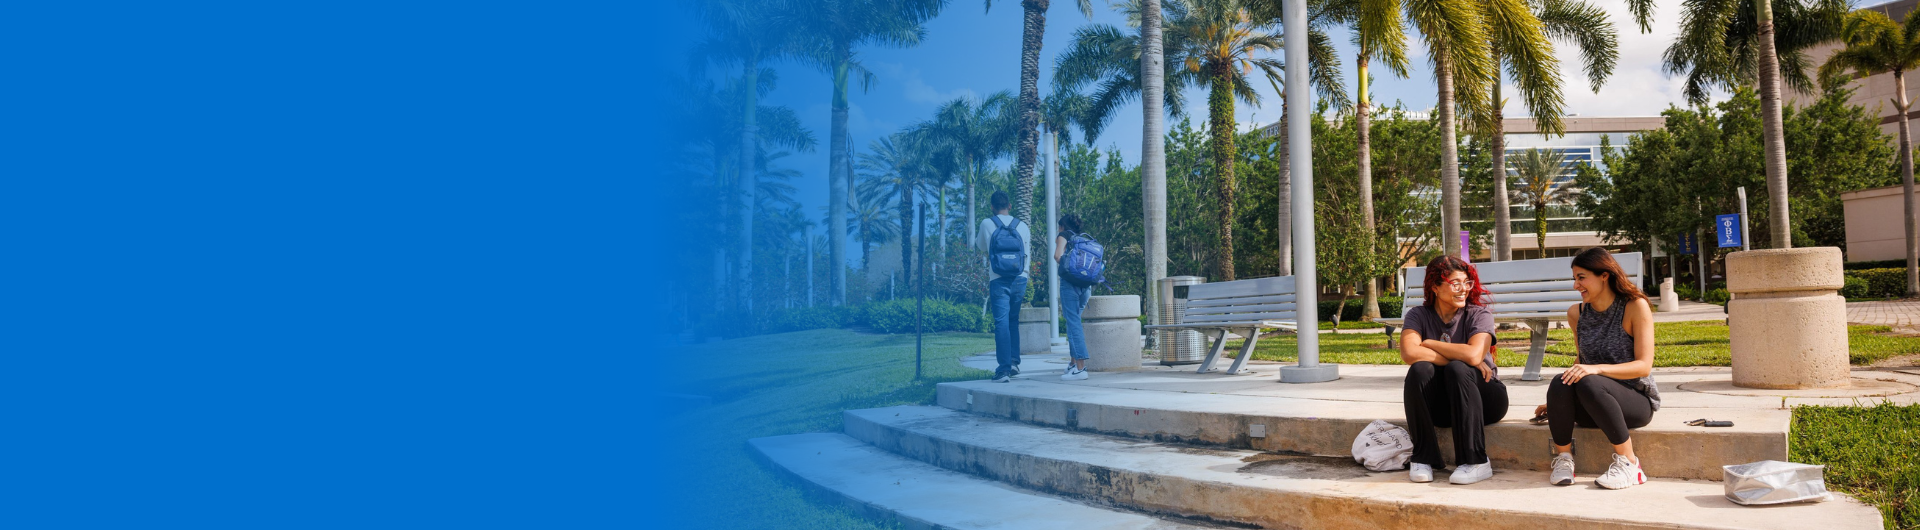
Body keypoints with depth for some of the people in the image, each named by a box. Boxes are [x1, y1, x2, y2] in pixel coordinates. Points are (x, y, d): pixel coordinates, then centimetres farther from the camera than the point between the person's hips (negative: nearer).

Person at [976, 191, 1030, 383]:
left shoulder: (986, 224, 2)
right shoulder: (1022, 226, 7)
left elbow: (980, 246, 18)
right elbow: (1027, 250, 12)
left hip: (998, 280, -3)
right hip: (1020, 279, 3)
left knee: (1001, 323, -5)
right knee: (1013, 321, 17)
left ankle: (1004, 368, -11)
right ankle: (1014, 361, 12)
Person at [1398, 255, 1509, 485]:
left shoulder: (1479, 314, -7)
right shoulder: (1418, 316, -2)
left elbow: (1473, 355, -27)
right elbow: (1409, 354, -22)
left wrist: (1429, 344, -15)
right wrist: (1462, 357, -23)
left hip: (1484, 400, -2)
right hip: (1441, 405, 2)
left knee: (1457, 369, -30)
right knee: (1420, 369, -26)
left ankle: (1476, 463, -26)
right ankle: (1423, 459, -19)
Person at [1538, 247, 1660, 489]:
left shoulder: (1635, 307, -9)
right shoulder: (1576, 314, 6)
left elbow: (1644, 366, -16)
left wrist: (1598, 369, -32)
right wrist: (1557, 403, 8)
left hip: (1637, 400, -4)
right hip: (1592, 407, 4)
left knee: (1589, 384, -36)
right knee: (1560, 383, -30)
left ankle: (1629, 464, -22)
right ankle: (1563, 460, -16)